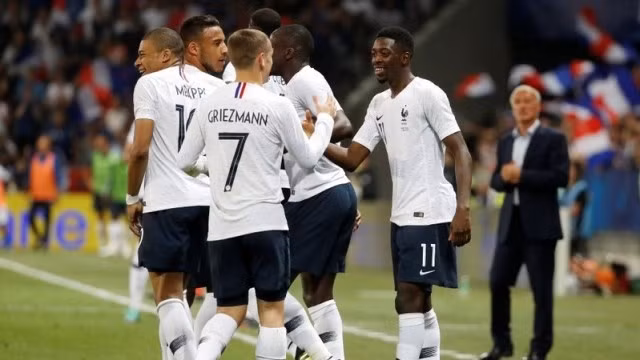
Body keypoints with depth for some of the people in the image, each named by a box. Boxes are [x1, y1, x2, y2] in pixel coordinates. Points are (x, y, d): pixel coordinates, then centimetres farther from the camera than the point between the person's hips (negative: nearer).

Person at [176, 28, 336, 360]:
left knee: (230, 311, 10)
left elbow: (184, 162, 10)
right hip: (265, 222, -4)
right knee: (271, 309, 5)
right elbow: (308, 157, 6)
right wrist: (325, 121, 22)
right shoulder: (277, 106, -7)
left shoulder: (210, 105, 4)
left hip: (222, 225, 4)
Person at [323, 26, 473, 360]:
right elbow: (352, 159, 12)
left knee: (408, 297, -13)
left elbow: (460, 151, -15)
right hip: (402, 216, 9)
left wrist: (462, 209, -24)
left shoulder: (428, 94, -10)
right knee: (415, 301, 11)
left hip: (429, 214, -9)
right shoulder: (379, 104, 14)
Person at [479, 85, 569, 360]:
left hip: (540, 224, -6)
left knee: (541, 288, -2)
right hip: (510, 222, 6)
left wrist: (522, 176, -17)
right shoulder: (505, 142, 15)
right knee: (498, 282, 4)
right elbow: (496, 181, 16)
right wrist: (504, 178, -7)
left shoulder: (553, 139, -3)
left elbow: (560, 177, -14)